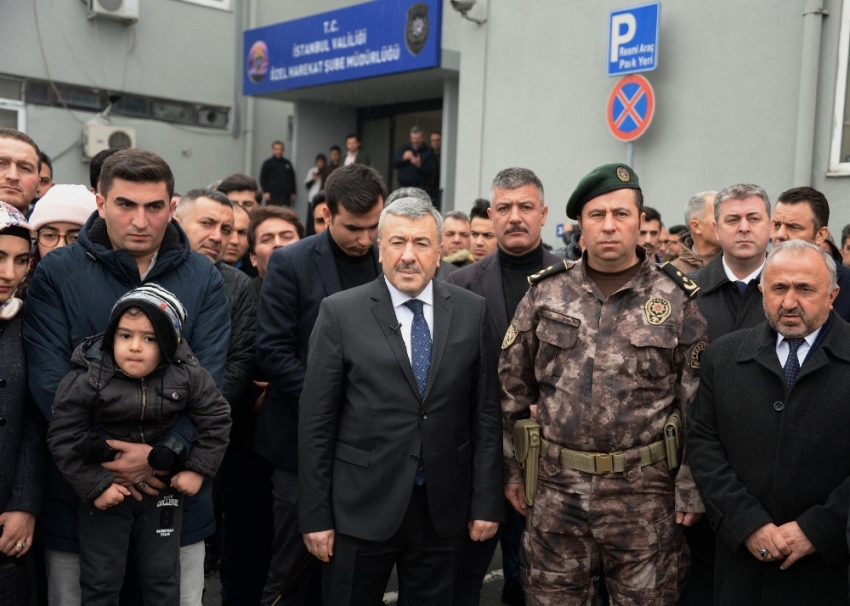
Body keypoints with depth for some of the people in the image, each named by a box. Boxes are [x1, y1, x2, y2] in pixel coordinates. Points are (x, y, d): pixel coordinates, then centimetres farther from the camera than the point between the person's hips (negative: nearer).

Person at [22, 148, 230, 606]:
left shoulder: (202, 280, 1)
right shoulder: (56, 273, -3)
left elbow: (208, 380, -6)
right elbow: (48, 379, -10)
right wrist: (103, 457, -17)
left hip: (176, 490, 1)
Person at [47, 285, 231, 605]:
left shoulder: (187, 377, -14)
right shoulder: (85, 380, -18)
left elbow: (216, 420, -3)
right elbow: (64, 440, -12)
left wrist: (198, 469, -7)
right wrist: (94, 485, -14)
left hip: (163, 489, 1)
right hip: (106, 492, -1)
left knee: (163, 576, 15)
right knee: (100, 579, 11)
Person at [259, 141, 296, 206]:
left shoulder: (287, 163, 14)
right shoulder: (267, 163, 3)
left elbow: (292, 178, 17)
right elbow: (262, 178, 0)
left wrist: (293, 192, 12)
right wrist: (265, 192, -10)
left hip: (286, 196, 4)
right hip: (273, 196, -3)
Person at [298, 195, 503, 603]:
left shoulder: (472, 312, 2)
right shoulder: (340, 313, -5)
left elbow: (486, 413, 3)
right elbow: (316, 421, -4)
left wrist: (486, 502, 1)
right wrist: (315, 516, -5)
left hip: (444, 509, 2)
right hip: (361, 508, -2)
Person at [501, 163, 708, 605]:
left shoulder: (677, 300, -2)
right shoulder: (545, 292, 3)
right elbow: (511, 390, 8)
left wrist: (691, 490, -3)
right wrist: (512, 468, 7)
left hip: (645, 492, -1)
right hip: (556, 488, 2)